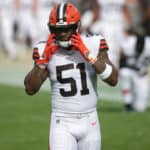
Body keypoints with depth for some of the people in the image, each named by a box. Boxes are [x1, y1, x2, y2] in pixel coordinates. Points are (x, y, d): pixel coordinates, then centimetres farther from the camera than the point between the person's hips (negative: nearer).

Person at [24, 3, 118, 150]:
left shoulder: (93, 45, -6)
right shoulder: (46, 51, -5)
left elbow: (113, 79, -13)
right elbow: (30, 89, -6)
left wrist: (88, 55, -20)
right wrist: (43, 59, -16)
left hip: (89, 121, 2)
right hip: (62, 124, -2)